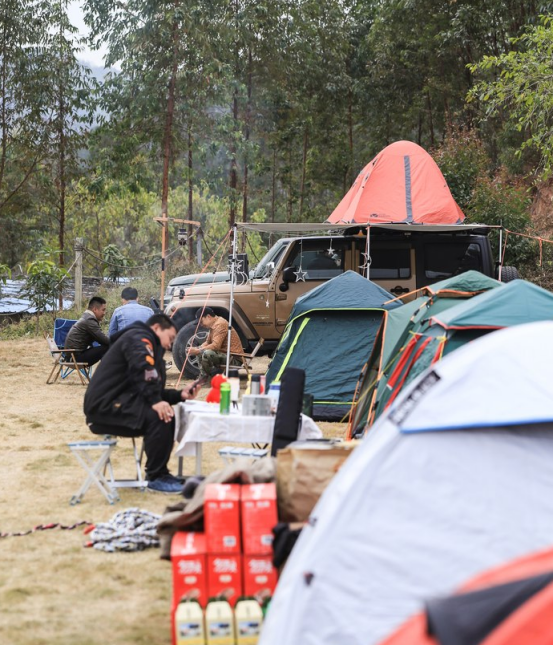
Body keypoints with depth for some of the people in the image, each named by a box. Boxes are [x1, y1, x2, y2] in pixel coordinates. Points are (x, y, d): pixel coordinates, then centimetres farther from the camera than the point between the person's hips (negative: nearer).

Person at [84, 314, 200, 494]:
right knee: (159, 416, -25)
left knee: (167, 414, 9)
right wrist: (155, 401, -31)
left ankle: (158, 473, 11)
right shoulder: (139, 337, -5)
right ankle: (156, 478, -15)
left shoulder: (149, 345, 26)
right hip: (105, 406, -11)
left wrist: (180, 395, 11)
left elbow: (154, 392, 23)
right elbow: (143, 369, -27)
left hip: (117, 405, 11)